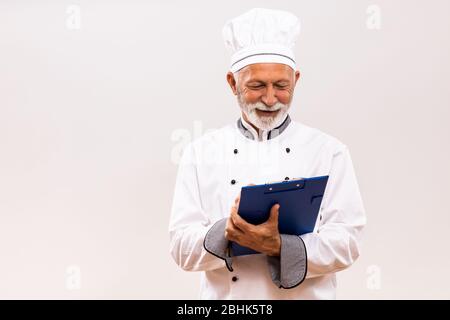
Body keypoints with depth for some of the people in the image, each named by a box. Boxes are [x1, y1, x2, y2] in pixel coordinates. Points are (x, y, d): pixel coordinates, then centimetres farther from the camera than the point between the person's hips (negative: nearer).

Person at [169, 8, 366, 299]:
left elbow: (346, 243, -9)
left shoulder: (329, 151, -3)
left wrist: (279, 246, -25)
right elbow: (182, 246, -5)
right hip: (225, 294, 0)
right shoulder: (201, 152, -2)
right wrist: (226, 232, -25)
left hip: (307, 295, 0)